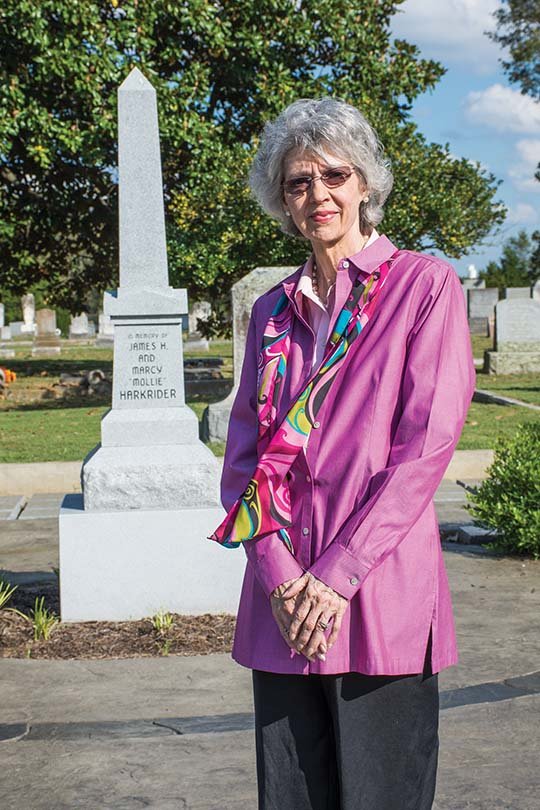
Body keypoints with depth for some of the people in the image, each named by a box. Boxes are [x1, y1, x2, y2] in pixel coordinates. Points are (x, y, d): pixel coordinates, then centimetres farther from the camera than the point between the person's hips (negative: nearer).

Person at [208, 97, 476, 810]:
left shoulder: (424, 285, 0)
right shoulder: (273, 310, 14)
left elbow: (426, 444, -8)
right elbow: (244, 453, 9)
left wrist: (337, 575, -13)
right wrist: (279, 573, -7)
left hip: (380, 597, -4)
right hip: (282, 605, 4)